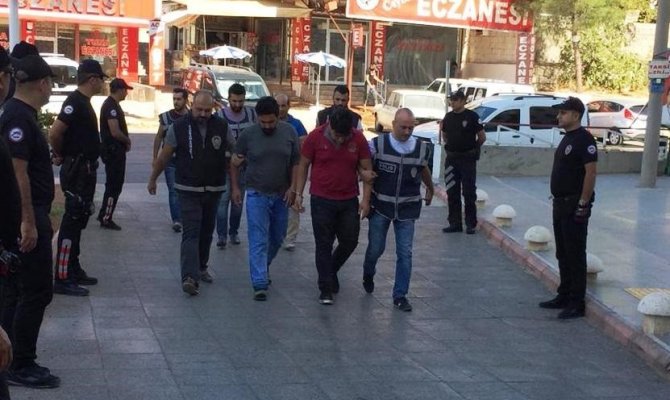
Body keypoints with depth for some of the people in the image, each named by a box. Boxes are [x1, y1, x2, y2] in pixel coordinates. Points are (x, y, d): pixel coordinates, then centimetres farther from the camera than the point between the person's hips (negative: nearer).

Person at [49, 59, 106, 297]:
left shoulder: (83, 102, 13)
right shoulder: (75, 102, -18)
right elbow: (54, 133, -26)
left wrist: (61, 155, 14)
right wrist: (60, 155, -10)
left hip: (85, 171, 10)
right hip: (76, 172, -10)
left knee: (79, 220, 15)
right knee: (72, 221, -8)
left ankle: (74, 270, 25)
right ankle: (62, 279, -5)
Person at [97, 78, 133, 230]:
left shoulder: (113, 105, 14)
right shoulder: (111, 106, -19)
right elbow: (115, 132, -26)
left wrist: (125, 141, 6)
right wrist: (127, 141, -9)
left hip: (116, 151, 11)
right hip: (113, 151, -11)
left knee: (114, 184, 18)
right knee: (114, 185, -4)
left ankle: (104, 215, 27)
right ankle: (106, 219, 1)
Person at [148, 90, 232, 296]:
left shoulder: (221, 127, -1)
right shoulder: (178, 127, -6)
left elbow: (234, 152, 13)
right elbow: (164, 157, 3)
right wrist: (152, 179, 9)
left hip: (214, 190, 3)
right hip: (188, 190, -3)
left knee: (206, 232, 14)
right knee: (191, 233, -12)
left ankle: (201, 268, 32)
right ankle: (189, 277, -20)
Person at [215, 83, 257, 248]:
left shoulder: (251, 114, 3)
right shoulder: (220, 115, -8)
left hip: (244, 165, 4)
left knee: (239, 200, 11)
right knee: (223, 199, -9)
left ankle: (234, 232, 23)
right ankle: (222, 235, -5)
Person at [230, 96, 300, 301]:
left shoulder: (289, 132, -4)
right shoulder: (248, 134, -8)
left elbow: (296, 163, 3)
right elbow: (235, 163, 4)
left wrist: (292, 187, -5)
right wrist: (235, 188, 1)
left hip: (281, 195, 3)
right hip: (257, 195, -3)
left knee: (277, 238, 16)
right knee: (258, 241, -8)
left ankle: (263, 267, 40)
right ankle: (260, 284, -8)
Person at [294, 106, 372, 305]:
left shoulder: (358, 139, -6)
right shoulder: (315, 137, -9)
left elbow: (367, 169, 1)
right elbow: (303, 166, 0)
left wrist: (366, 199, -4)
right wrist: (298, 193, -2)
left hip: (349, 200, 2)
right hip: (322, 200, -2)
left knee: (350, 241, 10)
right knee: (324, 245, 2)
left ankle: (330, 271, 36)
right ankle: (326, 289, 10)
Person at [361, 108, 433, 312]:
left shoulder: (421, 148, -3)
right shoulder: (378, 144, -10)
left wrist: (430, 189, 33)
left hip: (407, 209, 1)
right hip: (380, 206, -1)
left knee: (405, 253, -1)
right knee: (376, 248, 9)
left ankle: (400, 296, 10)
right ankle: (368, 274, 42)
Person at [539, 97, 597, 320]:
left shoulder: (584, 139, -15)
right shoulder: (567, 138, 15)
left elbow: (591, 172, -20)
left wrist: (583, 204, -22)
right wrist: (558, 200, 18)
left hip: (575, 205, -10)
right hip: (561, 203, 10)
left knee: (575, 255, -5)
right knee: (563, 254, 16)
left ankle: (577, 304, 0)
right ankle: (564, 296, 26)